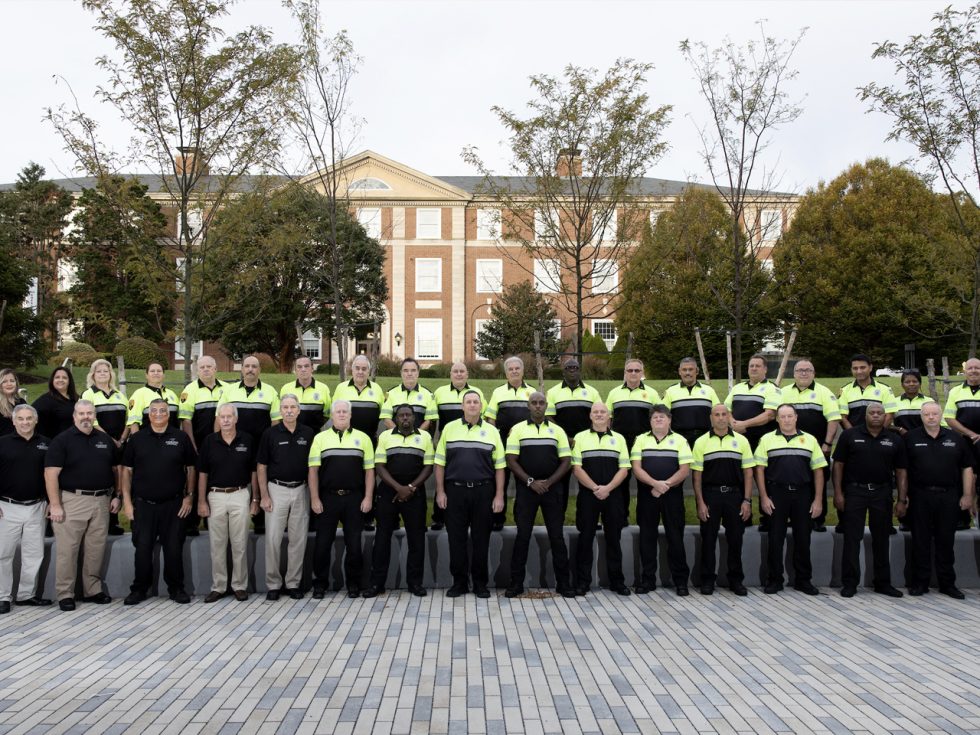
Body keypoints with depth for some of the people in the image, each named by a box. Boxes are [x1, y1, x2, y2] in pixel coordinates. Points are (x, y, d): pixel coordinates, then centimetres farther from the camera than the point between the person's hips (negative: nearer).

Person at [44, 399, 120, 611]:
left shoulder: (105, 440, 12)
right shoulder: (62, 440, -4)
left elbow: (115, 469, 18)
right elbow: (51, 473, -9)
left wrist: (116, 496, 9)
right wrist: (54, 504, -15)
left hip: (101, 501, 5)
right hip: (72, 500, -4)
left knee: (96, 549, 9)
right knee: (67, 549, -2)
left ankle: (93, 590, 19)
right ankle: (65, 594, 7)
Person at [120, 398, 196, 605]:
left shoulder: (181, 438, 3)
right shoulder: (137, 439, 4)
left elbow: (191, 468, 7)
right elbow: (127, 470, 6)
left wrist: (189, 496, 1)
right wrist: (127, 500, 0)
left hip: (173, 504, 0)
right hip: (143, 504, 1)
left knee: (174, 548, 5)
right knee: (143, 548, 5)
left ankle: (176, 588, 17)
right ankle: (139, 589, 18)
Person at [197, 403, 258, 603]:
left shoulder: (247, 440, 0)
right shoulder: (209, 441, 1)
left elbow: (253, 472, 5)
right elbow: (202, 474, 3)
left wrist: (255, 499, 2)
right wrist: (201, 501, -1)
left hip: (240, 495, -1)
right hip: (215, 496, 1)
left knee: (239, 544, 3)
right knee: (217, 545, 6)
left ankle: (240, 586, 13)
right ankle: (218, 587, 15)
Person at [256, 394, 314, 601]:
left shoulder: (309, 433, 3)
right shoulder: (271, 434, -1)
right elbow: (261, 467, 0)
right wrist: (264, 496, -6)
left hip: (301, 491, 2)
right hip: (276, 490, -1)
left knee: (298, 539, 5)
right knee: (273, 539, -1)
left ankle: (293, 583, 15)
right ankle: (273, 584, 10)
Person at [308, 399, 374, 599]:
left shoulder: (363, 438, 7)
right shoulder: (320, 438, 5)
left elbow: (369, 470, 6)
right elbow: (313, 470, 2)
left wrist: (368, 497, -2)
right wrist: (314, 499, -4)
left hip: (354, 498, 0)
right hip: (327, 498, 0)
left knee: (354, 543, 4)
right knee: (323, 542, 4)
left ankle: (353, 583, 17)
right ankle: (320, 583, 16)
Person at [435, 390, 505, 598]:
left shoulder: (491, 431, 6)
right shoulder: (449, 428, 6)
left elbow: (499, 466, 5)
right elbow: (440, 462, 6)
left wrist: (499, 495, -2)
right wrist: (440, 491, 0)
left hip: (483, 491, 0)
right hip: (455, 490, 0)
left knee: (481, 539, 5)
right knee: (456, 538, 4)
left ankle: (480, 583, 15)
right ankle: (459, 582, 15)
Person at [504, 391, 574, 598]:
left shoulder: (557, 430, 8)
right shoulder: (517, 430, 4)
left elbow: (566, 461, 5)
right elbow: (511, 460, -1)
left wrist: (548, 482, -7)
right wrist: (530, 482, -11)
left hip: (552, 488, 1)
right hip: (525, 488, -1)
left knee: (557, 536, 3)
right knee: (522, 535, 0)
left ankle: (563, 583, 11)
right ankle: (516, 583, 8)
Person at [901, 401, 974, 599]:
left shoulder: (955, 438, 7)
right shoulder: (910, 439, 2)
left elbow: (967, 467, 10)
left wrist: (967, 495, 3)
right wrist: (901, 498, -2)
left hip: (948, 497, 1)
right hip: (920, 497, -1)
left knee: (946, 541, 8)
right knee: (920, 541, 4)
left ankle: (948, 583, 17)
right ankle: (920, 582, 13)